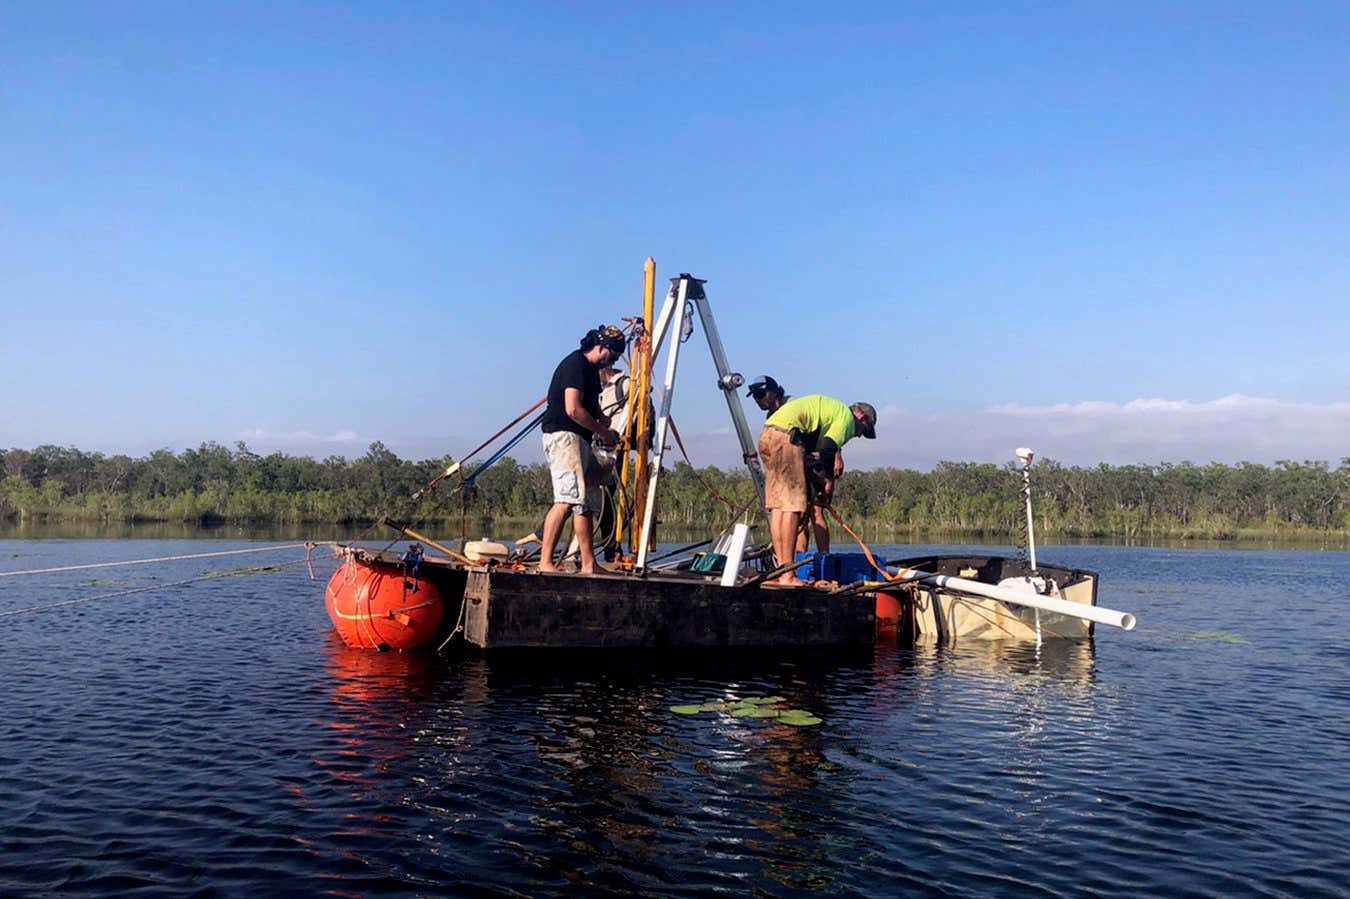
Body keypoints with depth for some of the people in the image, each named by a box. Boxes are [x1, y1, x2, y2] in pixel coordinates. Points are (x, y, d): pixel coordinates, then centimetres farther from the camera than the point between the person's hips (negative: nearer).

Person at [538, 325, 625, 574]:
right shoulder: (576, 364, -11)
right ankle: (545, 562, -23)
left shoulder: (591, 369, 21)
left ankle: (589, 565, 12)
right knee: (567, 499, -21)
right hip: (563, 435, -11)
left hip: (580, 439, 11)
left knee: (587, 502, 9)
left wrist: (606, 428, 15)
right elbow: (573, 410, -19)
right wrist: (603, 432, -9)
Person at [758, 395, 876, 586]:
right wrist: (827, 483, 5)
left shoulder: (830, 407, 31)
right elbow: (827, 450, -8)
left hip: (766, 436, 10)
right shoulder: (846, 415, 4)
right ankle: (787, 576, -10)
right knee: (792, 506, -9)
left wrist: (819, 482, 23)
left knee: (778, 505, 10)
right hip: (786, 436, -10)